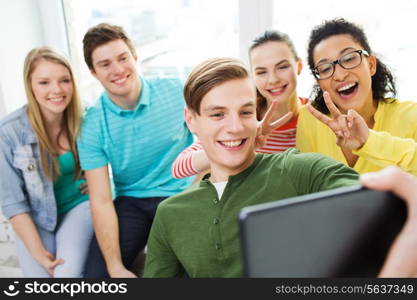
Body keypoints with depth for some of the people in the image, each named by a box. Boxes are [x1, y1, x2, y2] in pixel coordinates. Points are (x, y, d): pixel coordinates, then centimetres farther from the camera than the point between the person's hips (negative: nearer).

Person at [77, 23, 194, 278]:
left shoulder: (177, 91, -7)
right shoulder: (93, 126, -6)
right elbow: (101, 201, -8)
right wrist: (116, 268, -16)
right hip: (131, 203, 1)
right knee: (96, 272, -14)